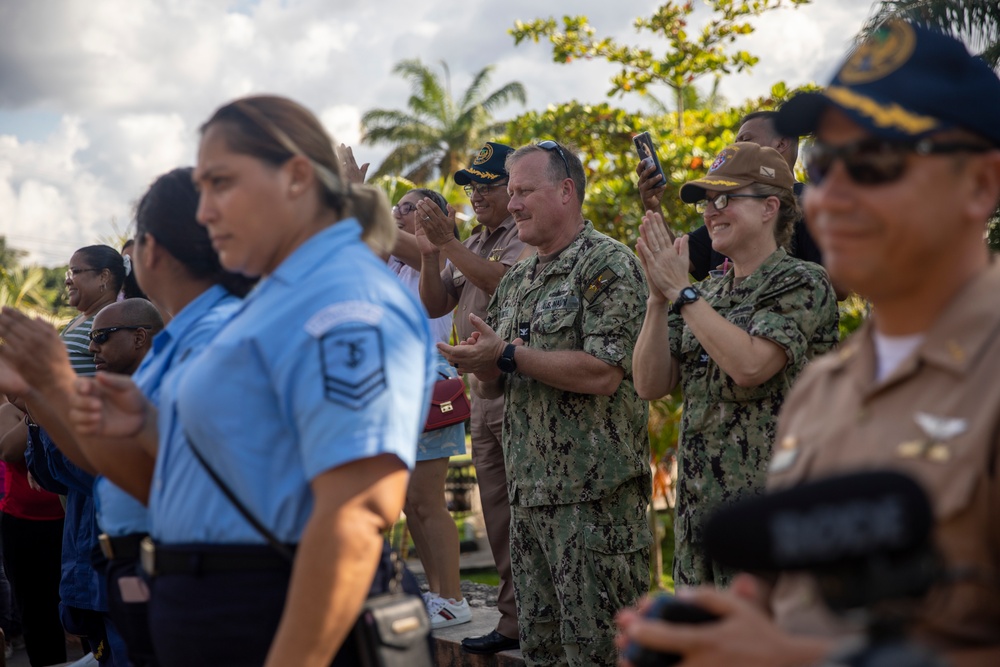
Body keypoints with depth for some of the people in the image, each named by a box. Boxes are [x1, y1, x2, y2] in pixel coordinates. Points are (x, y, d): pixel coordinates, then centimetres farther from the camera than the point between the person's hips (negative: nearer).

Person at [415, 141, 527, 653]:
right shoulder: (473, 243, 20)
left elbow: (506, 282, -24)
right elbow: (435, 305, 15)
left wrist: (449, 246, -22)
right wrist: (429, 256, -1)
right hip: (483, 392, 9)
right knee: (498, 514, 11)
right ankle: (514, 620, 18)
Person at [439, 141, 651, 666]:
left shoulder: (609, 264, -8)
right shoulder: (516, 281, 17)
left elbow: (603, 374, -20)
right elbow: (494, 386, 20)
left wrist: (509, 354, -16)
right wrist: (479, 365, -4)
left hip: (593, 494, -8)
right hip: (528, 489, 8)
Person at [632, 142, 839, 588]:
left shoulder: (803, 283, -7)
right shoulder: (708, 295, 15)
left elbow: (749, 365, -23)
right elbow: (651, 385, 6)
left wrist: (681, 290, -15)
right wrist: (658, 297, -5)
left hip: (770, 508, -7)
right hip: (697, 505, 7)